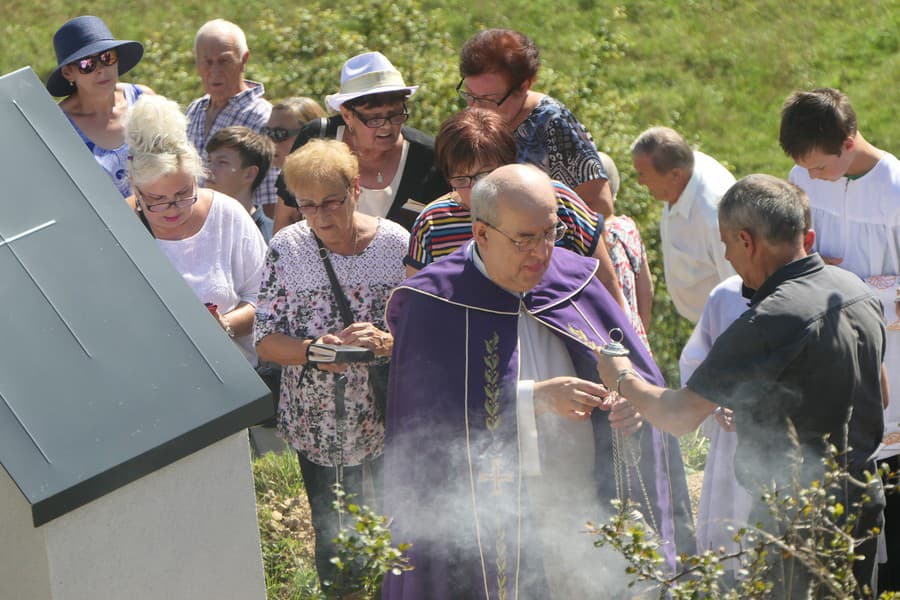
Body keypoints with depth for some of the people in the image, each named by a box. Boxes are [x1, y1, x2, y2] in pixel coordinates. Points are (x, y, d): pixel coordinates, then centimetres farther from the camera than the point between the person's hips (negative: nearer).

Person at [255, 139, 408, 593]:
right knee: (331, 537, 14)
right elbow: (265, 339, -6)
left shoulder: (396, 244, -8)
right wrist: (314, 350, -24)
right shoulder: (287, 248, -6)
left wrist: (385, 341, -27)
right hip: (316, 424, 1)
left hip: (385, 420, -1)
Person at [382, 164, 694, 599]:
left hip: (584, 512, 4)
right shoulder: (435, 306, -8)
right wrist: (534, 398, -23)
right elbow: (432, 413, -17)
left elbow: (642, 374, 9)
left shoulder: (573, 281, 5)